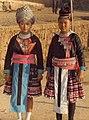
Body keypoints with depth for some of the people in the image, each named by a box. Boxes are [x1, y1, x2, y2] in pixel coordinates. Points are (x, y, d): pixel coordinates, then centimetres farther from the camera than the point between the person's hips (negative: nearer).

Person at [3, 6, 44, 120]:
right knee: (17, 93, 6)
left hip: (30, 69, -1)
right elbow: (8, 56, 3)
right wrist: (7, 72, 1)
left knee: (29, 94, 4)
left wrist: (40, 72, -1)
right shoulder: (14, 39, 0)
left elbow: (39, 56, 1)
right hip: (17, 69, 1)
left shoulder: (35, 40, -2)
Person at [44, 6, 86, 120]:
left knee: (71, 96, 5)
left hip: (70, 70, -3)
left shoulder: (74, 38, -6)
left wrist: (81, 71, -13)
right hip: (57, 70, 3)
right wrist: (48, 71, 7)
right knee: (57, 95, 8)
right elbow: (50, 54, 9)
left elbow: (80, 54, -8)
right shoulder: (55, 38, 3)